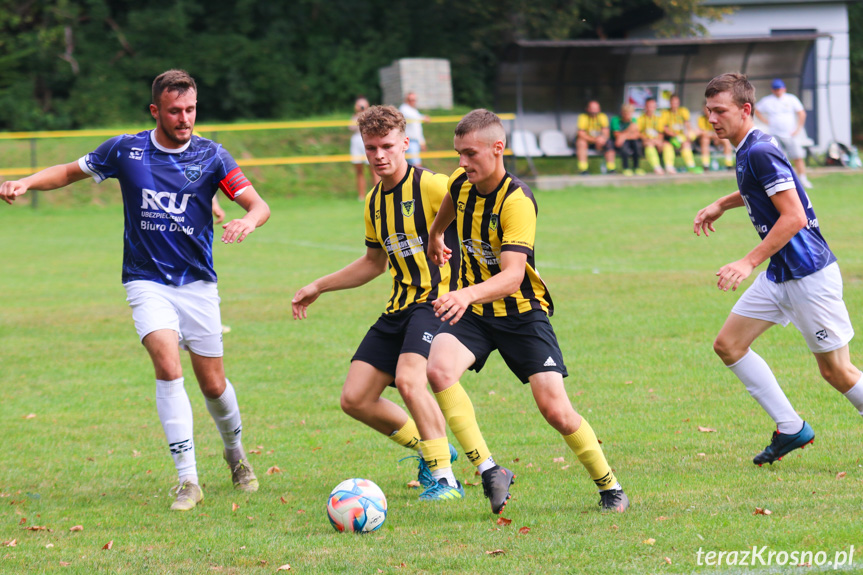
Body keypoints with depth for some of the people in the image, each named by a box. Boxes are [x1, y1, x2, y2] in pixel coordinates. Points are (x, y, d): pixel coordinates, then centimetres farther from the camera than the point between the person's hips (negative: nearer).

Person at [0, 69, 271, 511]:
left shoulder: (210, 156, -3)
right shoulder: (125, 150, -2)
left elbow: (258, 205, -9)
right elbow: (70, 171, 12)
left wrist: (247, 221, -33)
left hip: (197, 283, 1)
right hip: (147, 281, -1)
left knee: (212, 384, 6)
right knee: (167, 365, -22)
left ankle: (235, 454, 38)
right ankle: (188, 480, -21)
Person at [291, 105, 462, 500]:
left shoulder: (431, 186, -11)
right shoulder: (375, 201, 14)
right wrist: (318, 287, 30)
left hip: (437, 300, -8)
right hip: (399, 307, 8)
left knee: (408, 379, -30)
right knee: (355, 400, 2)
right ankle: (428, 448, 22)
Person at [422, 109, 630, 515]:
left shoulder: (517, 202, -23)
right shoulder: (462, 183, -4)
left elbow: (512, 275, -34)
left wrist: (469, 293, -52)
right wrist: (434, 238, 42)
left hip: (521, 313, -5)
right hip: (471, 312, 5)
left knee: (555, 409, -12)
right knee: (439, 370, -27)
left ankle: (609, 487, 11)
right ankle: (489, 470, -21)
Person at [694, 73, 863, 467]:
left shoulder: (761, 152, -20)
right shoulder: (747, 151, 9)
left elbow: (794, 217, -26)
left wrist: (749, 263, -26)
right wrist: (721, 205, 25)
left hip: (809, 273, -10)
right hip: (780, 274, 10)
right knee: (728, 345, 8)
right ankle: (791, 429, 14)